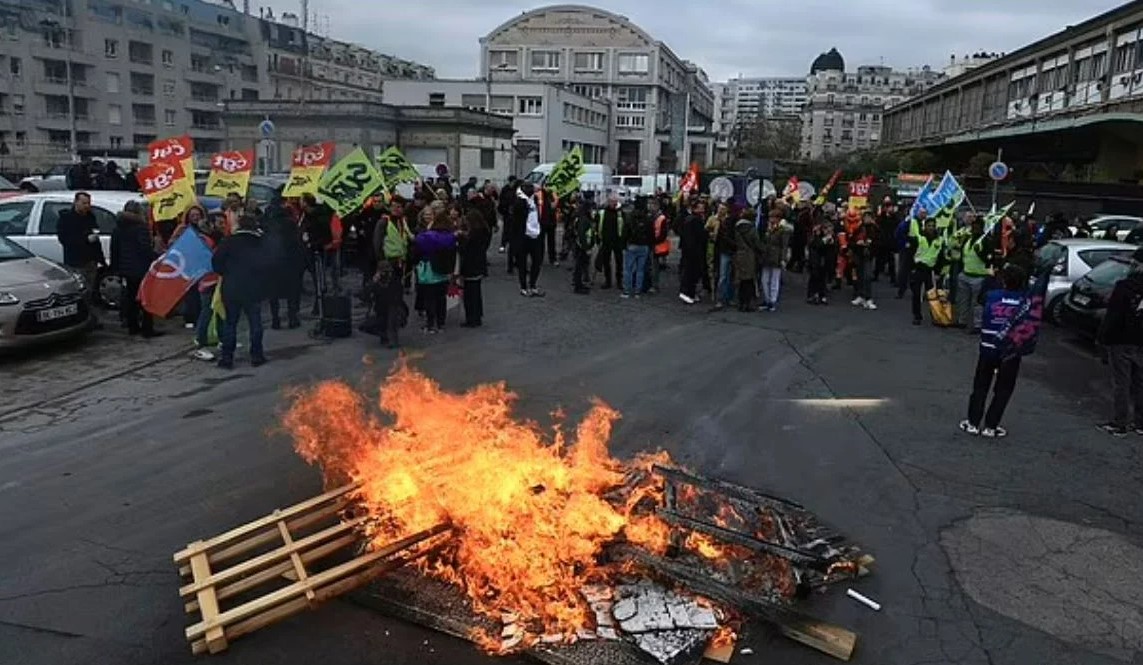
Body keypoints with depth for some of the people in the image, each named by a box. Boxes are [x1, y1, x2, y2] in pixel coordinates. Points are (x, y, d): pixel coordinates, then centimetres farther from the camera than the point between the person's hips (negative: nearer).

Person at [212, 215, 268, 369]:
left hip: (231, 288, -1)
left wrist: (225, 273, 9)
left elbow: (216, 261, -8)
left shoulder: (229, 241, -5)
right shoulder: (261, 243, 1)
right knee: (255, 323, 10)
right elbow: (267, 266, 3)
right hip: (253, 290, 1)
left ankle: (226, 358, 7)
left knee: (229, 323, 7)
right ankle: (256, 356, 11)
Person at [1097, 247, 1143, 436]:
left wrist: (1103, 337, -8)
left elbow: (1113, 316, -17)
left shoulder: (1125, 286, -16)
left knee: (1121, 385, 1)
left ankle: (1120, 424, 6)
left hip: (1121, 342, -6)